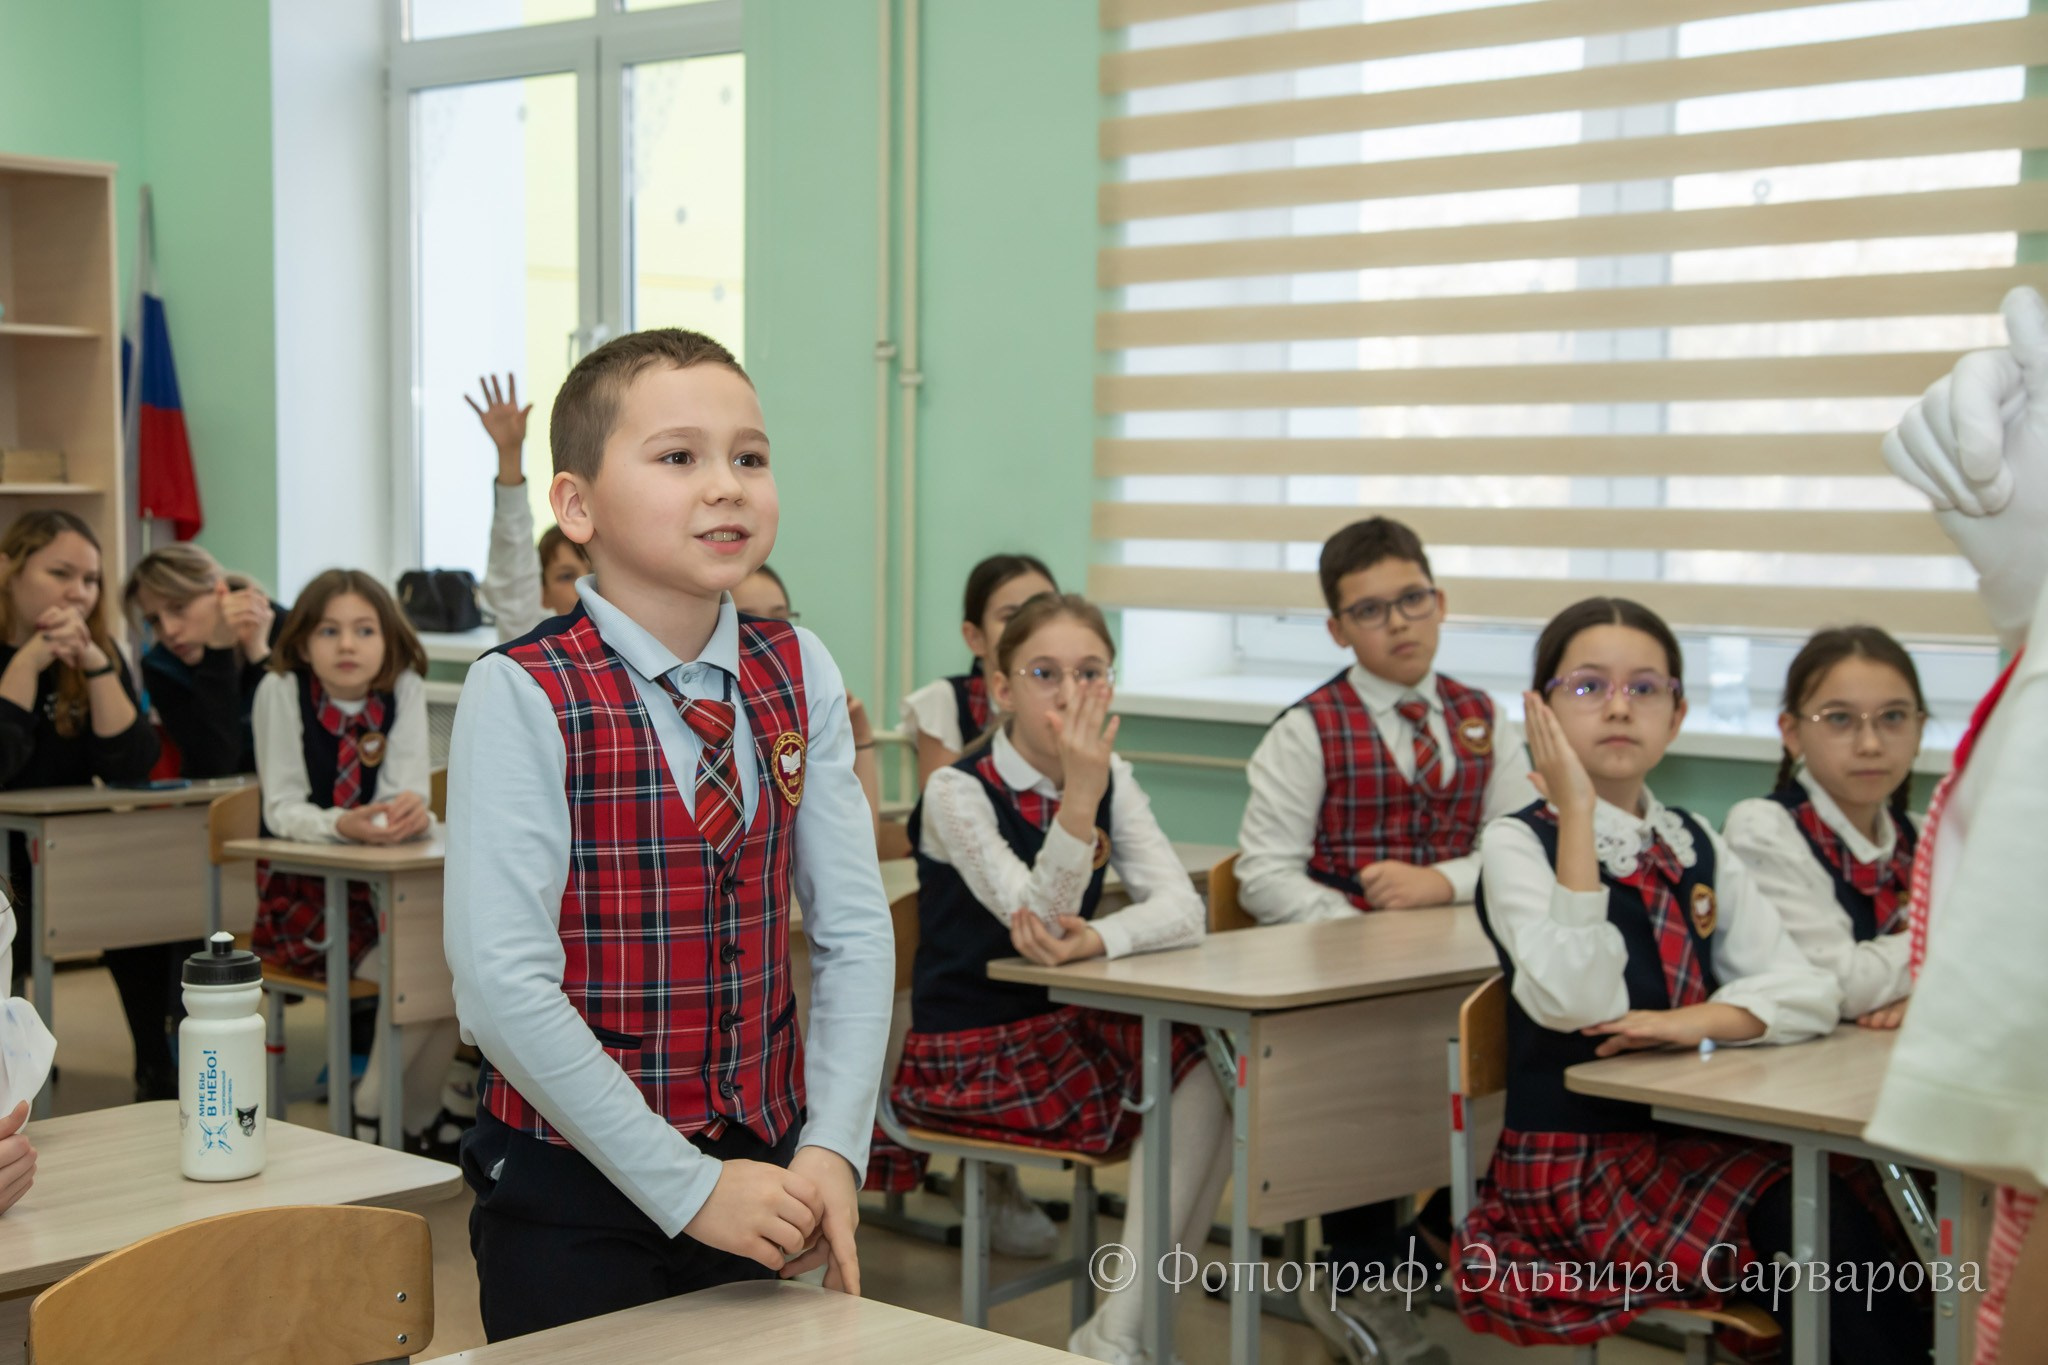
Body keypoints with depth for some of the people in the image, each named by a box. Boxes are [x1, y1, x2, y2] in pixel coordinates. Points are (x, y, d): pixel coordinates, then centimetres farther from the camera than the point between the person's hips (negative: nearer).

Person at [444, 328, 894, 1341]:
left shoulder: (801, 677, 1)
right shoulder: (523, 698, -15)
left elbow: (854, 932, 1)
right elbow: (503, 984, -20)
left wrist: (832, 1149, -10)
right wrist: (688, 1186, -18)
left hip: (763, 1171, 5)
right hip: (573, 1193, -4)